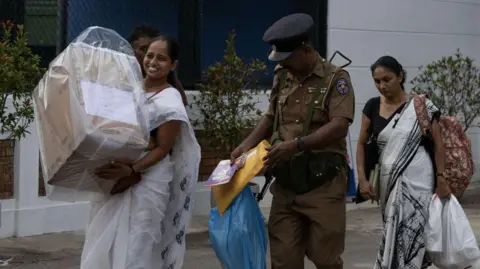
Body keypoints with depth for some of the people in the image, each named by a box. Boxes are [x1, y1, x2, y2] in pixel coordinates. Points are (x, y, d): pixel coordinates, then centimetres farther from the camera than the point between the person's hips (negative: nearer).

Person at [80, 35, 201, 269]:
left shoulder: (170, 102, -10)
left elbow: (162, 149, -13)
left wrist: (131, 170, -26)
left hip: (146, 182, -6)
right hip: (115, 181, 6)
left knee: (134, 249, -2)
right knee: (105, 244, 9)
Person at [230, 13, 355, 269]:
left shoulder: (335, 78, -7)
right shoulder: (281, 77, 11)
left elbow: (339, 126, -17)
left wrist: (297, 145, -27)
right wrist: (247, 144, 4)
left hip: (322, 184, -5)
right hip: (285, 184, 5)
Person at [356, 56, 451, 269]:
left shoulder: (422, 106, -5)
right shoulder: (372, 107, 4)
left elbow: (438, 144, 0)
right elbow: (362, 144, 10)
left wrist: (441, 179, -6)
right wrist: (362, 179, 0)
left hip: (417, 181, -4)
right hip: (388, 181, 4)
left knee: (408, 235, -9)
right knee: (395, 235, 12)